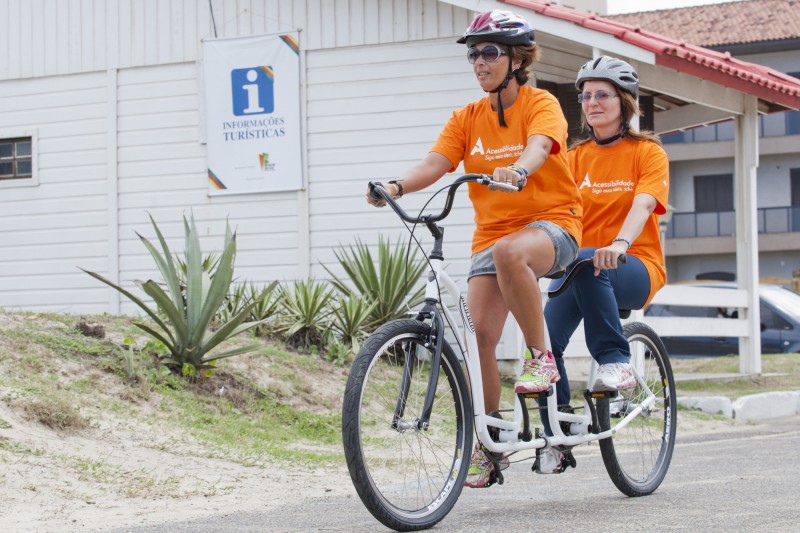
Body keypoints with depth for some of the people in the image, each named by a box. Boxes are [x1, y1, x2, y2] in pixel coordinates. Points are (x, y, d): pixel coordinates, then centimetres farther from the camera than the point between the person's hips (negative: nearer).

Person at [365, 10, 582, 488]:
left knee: (508, 252, -39)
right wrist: (397, 186, -27)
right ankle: (489, 445, 2)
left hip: (552, 222, -5)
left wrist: (517, 170, -49)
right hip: (493, 230, 5)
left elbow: (538, 146, -26)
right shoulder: (467, 118, 9)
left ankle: (541, 356, -21)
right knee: (479, 333, -10)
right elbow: (435, 163, -6)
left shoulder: (541, 105, -4)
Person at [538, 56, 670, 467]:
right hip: (579, 264, 4)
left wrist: (620, 243, -38)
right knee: (544, 338, -20)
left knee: (590, 265, -39)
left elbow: (643, 204, -17)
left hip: (635, 267, -4)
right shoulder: (576, 157, 13)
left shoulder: (648, 152, 1)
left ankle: (614, 361, -28)